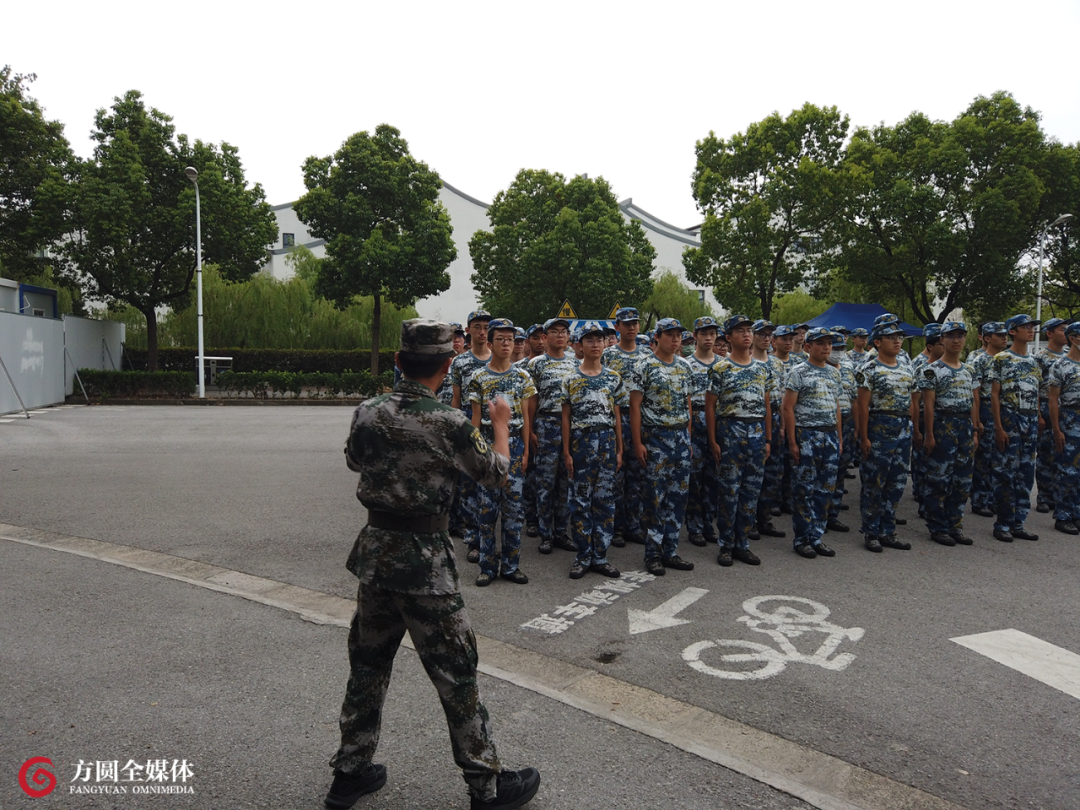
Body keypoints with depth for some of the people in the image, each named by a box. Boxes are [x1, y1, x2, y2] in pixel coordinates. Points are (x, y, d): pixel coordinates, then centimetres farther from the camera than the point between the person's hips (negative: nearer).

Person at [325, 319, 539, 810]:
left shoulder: (366, 413, -3)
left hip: (373, 551, 6)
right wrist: (501, 424, 15)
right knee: (455, 674, 7)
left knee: (368, 663, 20)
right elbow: (496, 471, -2)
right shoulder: (449, 424, -18)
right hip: (424, 558, -5)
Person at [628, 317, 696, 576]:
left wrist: (688, 438, 11)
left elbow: (687, 404, 16)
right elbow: (635, 406, -8)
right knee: (656, 496, -2)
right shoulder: (644, 366, -6)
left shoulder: (685, 366, 11)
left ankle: (670, 551, 18)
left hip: (681, 436, 6)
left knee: (678, 495, 7)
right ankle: (653, 554, 9)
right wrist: (637, 443, -13)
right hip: (655, 437, -5)